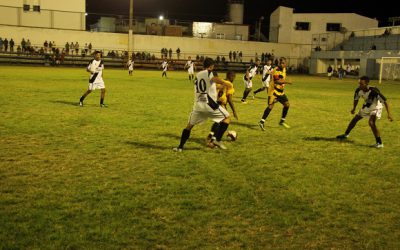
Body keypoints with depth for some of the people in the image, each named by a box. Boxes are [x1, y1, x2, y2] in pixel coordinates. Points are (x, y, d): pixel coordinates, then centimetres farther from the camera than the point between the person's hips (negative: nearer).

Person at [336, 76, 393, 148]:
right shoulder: (358, 90, -19)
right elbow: (356, 99, 6)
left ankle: (379, 143, -18)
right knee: (355, 119, 13)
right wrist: (354, 108, -1)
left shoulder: (373, 91, -36)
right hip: (366, 106, 7)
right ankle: (346, 134, 35)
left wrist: (389, 114, -36)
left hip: (375, 107, -7)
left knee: (371, 123, -26)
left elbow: (385, 101, -32)